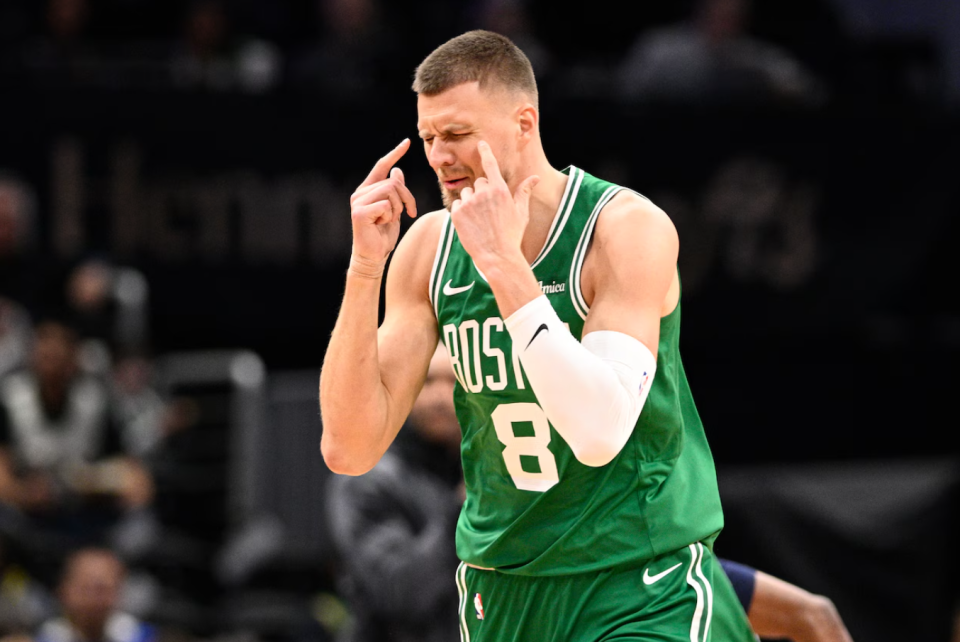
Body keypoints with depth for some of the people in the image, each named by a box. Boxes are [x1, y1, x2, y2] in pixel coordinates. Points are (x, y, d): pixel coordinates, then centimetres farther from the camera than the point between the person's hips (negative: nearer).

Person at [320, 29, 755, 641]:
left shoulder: (630, 228, -16)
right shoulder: (428, 248, -1)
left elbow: (599, 434, -30)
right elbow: (349, 450, -7)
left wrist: (503, 263, -29)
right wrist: (365, 267, -15)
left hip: (644, 591, -5)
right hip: (501, 587, 5)